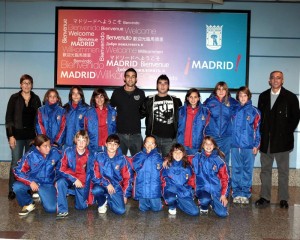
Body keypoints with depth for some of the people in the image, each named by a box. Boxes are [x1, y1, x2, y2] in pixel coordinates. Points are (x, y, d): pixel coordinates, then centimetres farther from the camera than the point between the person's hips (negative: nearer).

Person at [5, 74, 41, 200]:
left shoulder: (36, 99, 7)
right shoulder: (14, 98, 1)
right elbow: (8, 118, -1)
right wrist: (10, 135, -8)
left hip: (32, 135, 2)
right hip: (17, 135, -2)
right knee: (16, 163, -1)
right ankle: (12, 190, 8)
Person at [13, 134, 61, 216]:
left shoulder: (55, 153, -13)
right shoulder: (30, 156, -17)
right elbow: (18, 171, -15)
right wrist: (30, 182, -27)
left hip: (47, 184, 0)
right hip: (33, 181, 0)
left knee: (51, 208, -16)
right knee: (17, 187, -31)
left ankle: (42, 196, 20)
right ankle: (29, 204, 1)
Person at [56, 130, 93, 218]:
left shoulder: (89, 156, -9)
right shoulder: (68, 151, -12)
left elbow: (88, 175, -5)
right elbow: (62, 169, -13)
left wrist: (86, 195, -7)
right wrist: (74, 180, -23)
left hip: (81, 180, 1)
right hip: (68, 178, -1)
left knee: (81, 206, -7)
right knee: (60, 182, -35)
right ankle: (62, 210, -22)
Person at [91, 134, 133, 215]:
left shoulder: (122, 159, -4)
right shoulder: (99, 156, -6)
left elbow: (127, 177, 2)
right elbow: (95, 175, -8)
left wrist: (125, 195, 1)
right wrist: (106, 184, -18)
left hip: (116, 187, 1)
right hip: (102, 185, 0)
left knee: (121, 211, -18)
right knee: (96, 190, -36)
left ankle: (108, 200, 18)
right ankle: (102, 203, 2)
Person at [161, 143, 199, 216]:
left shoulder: (187, 166, 9)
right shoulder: (167, 165, 2)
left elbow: (191, 181, 18)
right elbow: (163, 180, 6)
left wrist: (190, 193, 8)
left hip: (184, 193, 3)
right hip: (171, 191, -2)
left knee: (195, 212, -14)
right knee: (171, 199, -38)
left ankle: (178, 203, 15)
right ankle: (172, 207, 2)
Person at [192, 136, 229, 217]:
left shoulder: (219, 160, -2)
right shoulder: (197, 157, -1)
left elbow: (224, 178, 1)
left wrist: (224, 195, -3)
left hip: (216, 189, 1)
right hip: (202, 188, -1)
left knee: (223, 213, -11)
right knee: (205, 200, -35)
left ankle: (212, 202, 23)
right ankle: (204, 206, 5)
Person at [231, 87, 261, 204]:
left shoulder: (254, 111, 1)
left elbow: (257, 129, 0)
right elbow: (230, 127, 9)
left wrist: (256, 145, -5)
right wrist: (229, 142, 2)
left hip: (249, 146, -2)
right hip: (235, 145, 2)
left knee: (247, 170, 4)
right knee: (236, 170, 7)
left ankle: (245, 194, 13)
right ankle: (237, 193, 15)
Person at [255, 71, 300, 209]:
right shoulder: (263, 96, 10)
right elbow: (259, 116, 12)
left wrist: (287, 133, -6)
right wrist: (260, 134, 4)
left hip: (282, 140, -3)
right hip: (265, 140, 4)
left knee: (283, 171, 5)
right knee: (265, 170, 9)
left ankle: (283, 199, 14)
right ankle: (265, 197, 17)